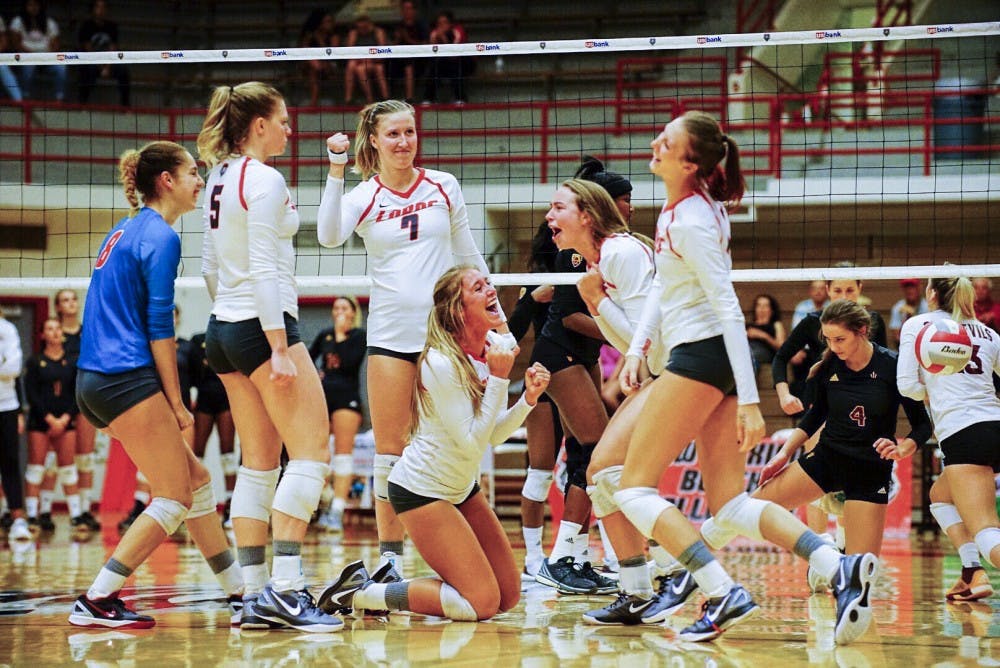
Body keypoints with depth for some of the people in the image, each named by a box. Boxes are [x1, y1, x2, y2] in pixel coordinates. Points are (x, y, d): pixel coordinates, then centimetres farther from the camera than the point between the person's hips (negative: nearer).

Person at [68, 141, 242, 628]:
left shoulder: (125, 231, 18)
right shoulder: (160, 236, -10)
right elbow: (159, 326, -14)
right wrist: (176, 404, -10)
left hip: (97, 380, 10)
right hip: (127, 380, -10)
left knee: (195, 480, 13)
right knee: (175, 498, -4)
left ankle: (239, 591, 18)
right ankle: (95, 602, -8)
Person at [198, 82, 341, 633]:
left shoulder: (219, 177, 14)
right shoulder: (264, 180, -13)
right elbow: (263, 270, -19)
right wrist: (279, 348, -21)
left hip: (224, 328, 9)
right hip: (262, 324, -9)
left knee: (258, 464, 9)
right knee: (311, 452, -8)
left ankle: (254, 596, 5)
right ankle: (284, 588, -16)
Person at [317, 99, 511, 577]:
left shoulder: (444, 187, 6)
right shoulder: (363, 196, 1)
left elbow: (468, 256, 14)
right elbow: (329, 236, -19)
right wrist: (336, 171, -26)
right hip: (389, 334, -1)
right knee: (390, 448, 0)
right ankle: (390, 555, 7)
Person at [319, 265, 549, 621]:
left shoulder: (493, 349, 1)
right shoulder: (442, 364, -24)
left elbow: (494, 435, 7)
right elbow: (472, 443, -24)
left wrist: (528, 397, -9)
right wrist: (499, 379, -24)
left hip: (461, 488, 9)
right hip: (421, 491, -9)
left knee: (508, 595, 8)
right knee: (482, 603, -13)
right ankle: (358, 592, -3)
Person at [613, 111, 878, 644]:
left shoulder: (690, 222, -19)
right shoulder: (682, 205, 10)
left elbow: (728, 309, -21)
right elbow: (664, 283, 19)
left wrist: (749, 400, -22)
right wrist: (638, 347, 9)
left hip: (701, 356, -9)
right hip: (717, 360, 9)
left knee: (633, 490, -3)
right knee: (729, 506, 8)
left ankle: (724, 595, -15)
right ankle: (841, 569, -7)